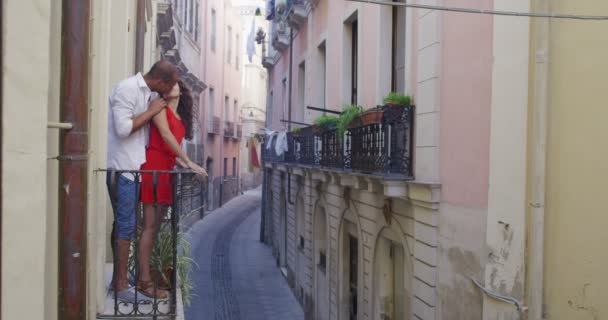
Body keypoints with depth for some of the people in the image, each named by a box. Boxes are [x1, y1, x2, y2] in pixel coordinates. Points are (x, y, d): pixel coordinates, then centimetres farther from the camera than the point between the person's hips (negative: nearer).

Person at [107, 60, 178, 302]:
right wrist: (152, 111, -14)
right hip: (122, 168, -8)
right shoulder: (127, 89, -14)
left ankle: (118, 279, 21)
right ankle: (121, 285, 2)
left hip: (136, 166, 8)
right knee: (126, 225, -5)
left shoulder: (151, 94, 11)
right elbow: (123, 128, -22)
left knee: (123, 223, 12)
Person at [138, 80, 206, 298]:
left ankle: (145, 277, 9)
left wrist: (181, 164, 0)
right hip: (153, 167, -8)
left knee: (156, 225, 6)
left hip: (166, 170, 8)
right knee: (150, 225, -8)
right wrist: (189, 162, -13)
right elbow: (165, 135, -10)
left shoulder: (180, 117, 21)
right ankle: (145, 281, -6)